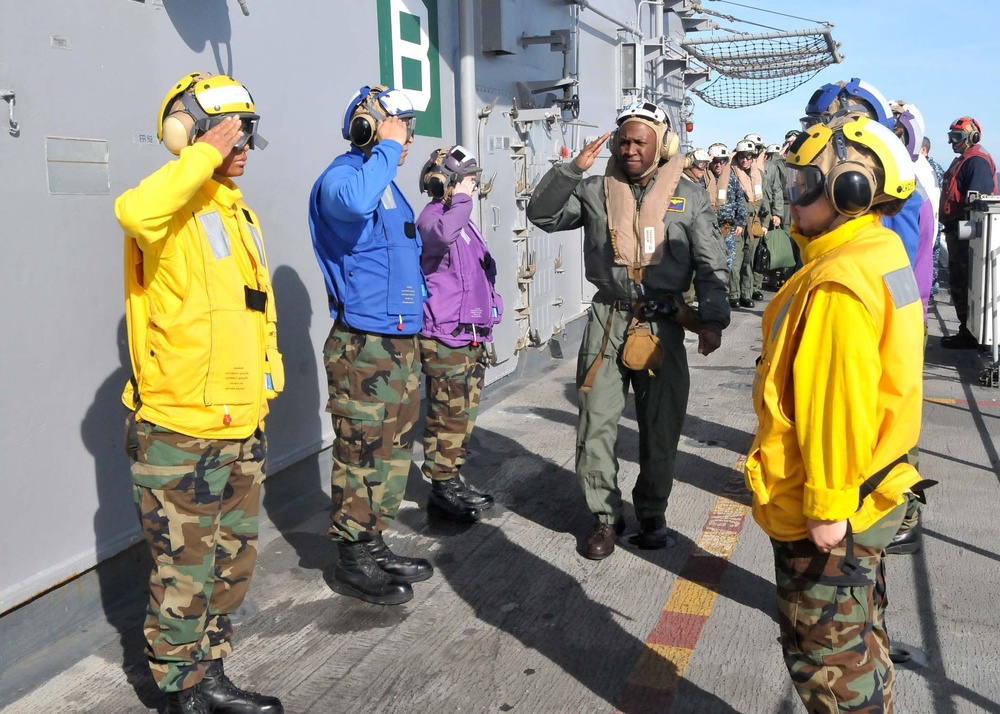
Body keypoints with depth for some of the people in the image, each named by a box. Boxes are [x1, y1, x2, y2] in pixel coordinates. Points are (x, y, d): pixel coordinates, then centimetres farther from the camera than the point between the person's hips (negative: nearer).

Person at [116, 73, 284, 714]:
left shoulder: (239, 210, 16)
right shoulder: (174, 208, -11)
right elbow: (136, 212, -38)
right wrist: (205, 154, -26)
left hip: (242, 426, 9)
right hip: (181, 429, -9)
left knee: (235, 560, 18)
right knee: (186, 573, 3)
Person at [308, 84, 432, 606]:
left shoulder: (388, 184, 17)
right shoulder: (341, 177, -12)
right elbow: (352, 202, -39)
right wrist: (388, 149, -23)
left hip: (402, 342, 9)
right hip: (363, 346, -9)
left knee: (393, 450, 16)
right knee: (361, 455, -2)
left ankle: (374, 546, 29)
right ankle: (352, 563, 11)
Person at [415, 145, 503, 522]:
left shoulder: (463, 219, 18)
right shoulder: (433, 215, -11)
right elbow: (442, 235, -39)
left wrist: (483, 331, 24)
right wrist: (462, 198, -27)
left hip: (471, 336, 10)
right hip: (445, 338, -9)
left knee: (465, 414, 15)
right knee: (448, 415, -3)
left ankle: (453, 482, 26)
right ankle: (442, 490, 8)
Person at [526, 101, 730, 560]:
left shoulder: (689, 197, 4)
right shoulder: (595, 191, 6)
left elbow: (711, 265, 3)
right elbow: (541, 214, 0)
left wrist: (712, 320, -5)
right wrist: (573, 169, -9)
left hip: (663, 323, 0)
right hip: (608, 319, 0)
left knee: (661, 425, 8)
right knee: (596, 422, -1)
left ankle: (651, 513, 28)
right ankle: (606, 517, 15)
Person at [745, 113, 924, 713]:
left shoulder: (838, 283, -25)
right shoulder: (882, 257, 7)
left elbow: (839, 404, -27)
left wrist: (827, 507, -19)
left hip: (826, 512, -10)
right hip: (866, 493, 10)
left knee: (825, 653, 7)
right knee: (858, 637, 24)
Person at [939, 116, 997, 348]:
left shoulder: (977, 161, -14)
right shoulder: (962, 160, 19)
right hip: (956, 231, 11)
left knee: (963, 283, -7)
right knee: (958, 282, 15)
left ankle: (969, 334, -2)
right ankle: (968, 330, 23)